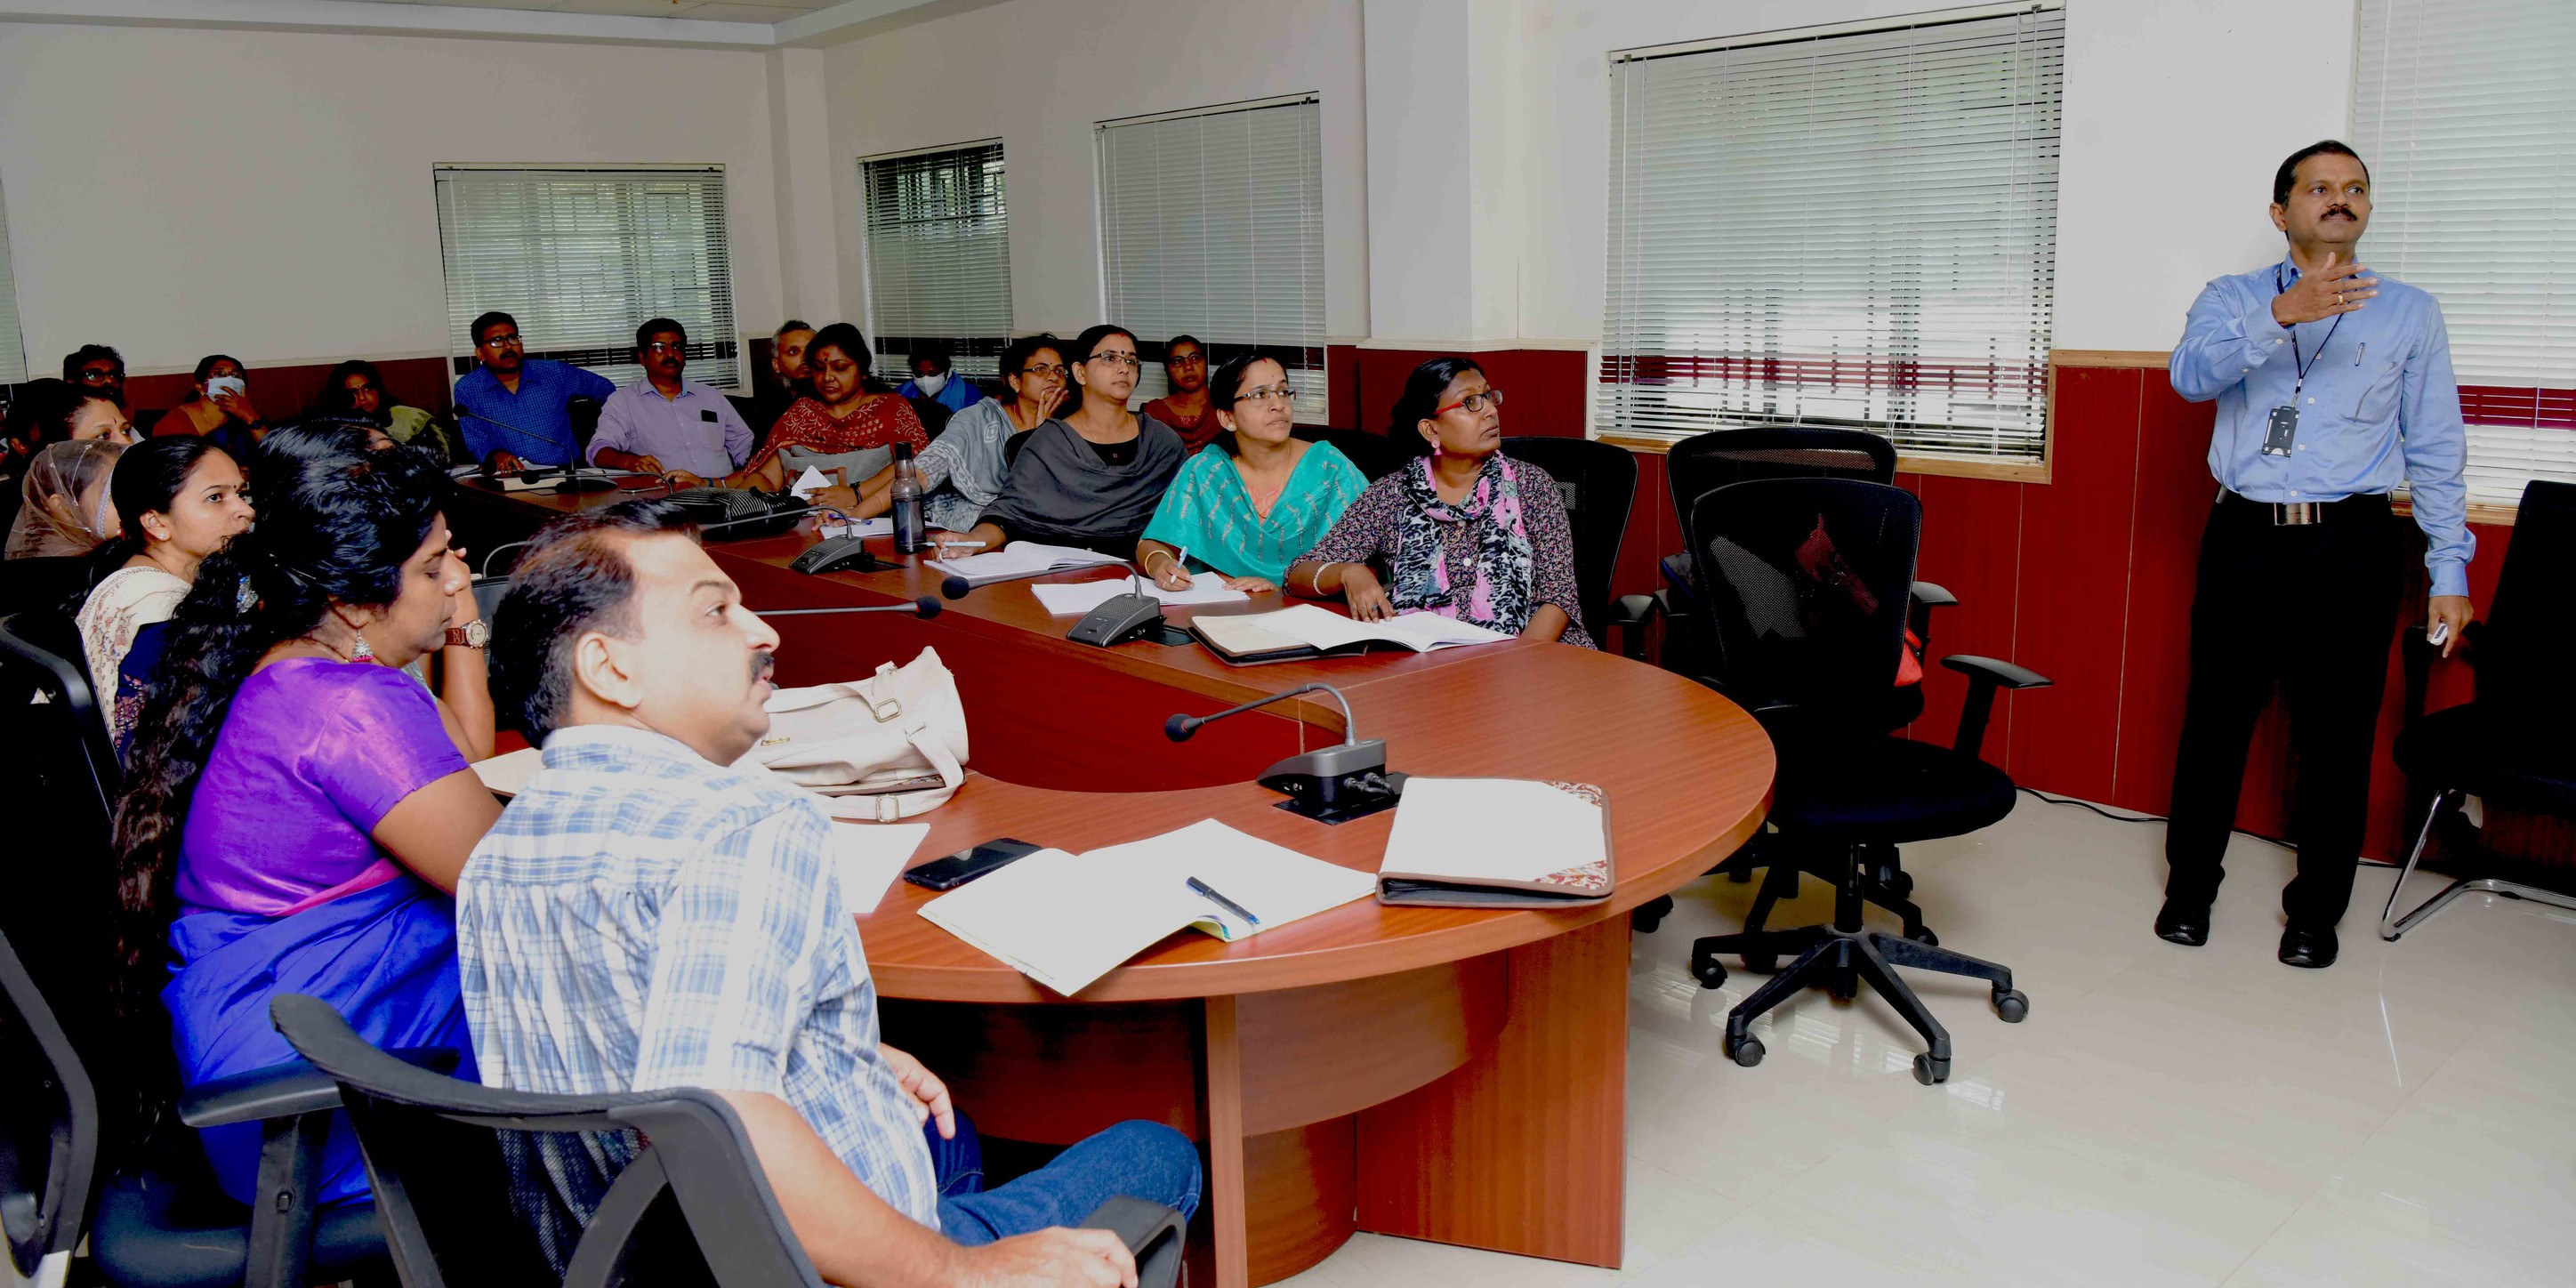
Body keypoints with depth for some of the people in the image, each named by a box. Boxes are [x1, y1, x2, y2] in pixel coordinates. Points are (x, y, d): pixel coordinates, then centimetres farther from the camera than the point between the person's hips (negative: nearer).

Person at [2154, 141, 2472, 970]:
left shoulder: (2410, 312, 11)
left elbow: (2435, 450, 10)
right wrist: (2281, 316, -29)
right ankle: (2190, 888, 19)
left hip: (2352, 548, 1)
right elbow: (2191, 373, -13)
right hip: (2246, 538, 0)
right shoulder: (2233, 300, 10)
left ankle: (2316, 910, 18)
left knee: (2336, 736, 4)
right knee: (2215, 720, 3)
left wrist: (2449, 571, 4)